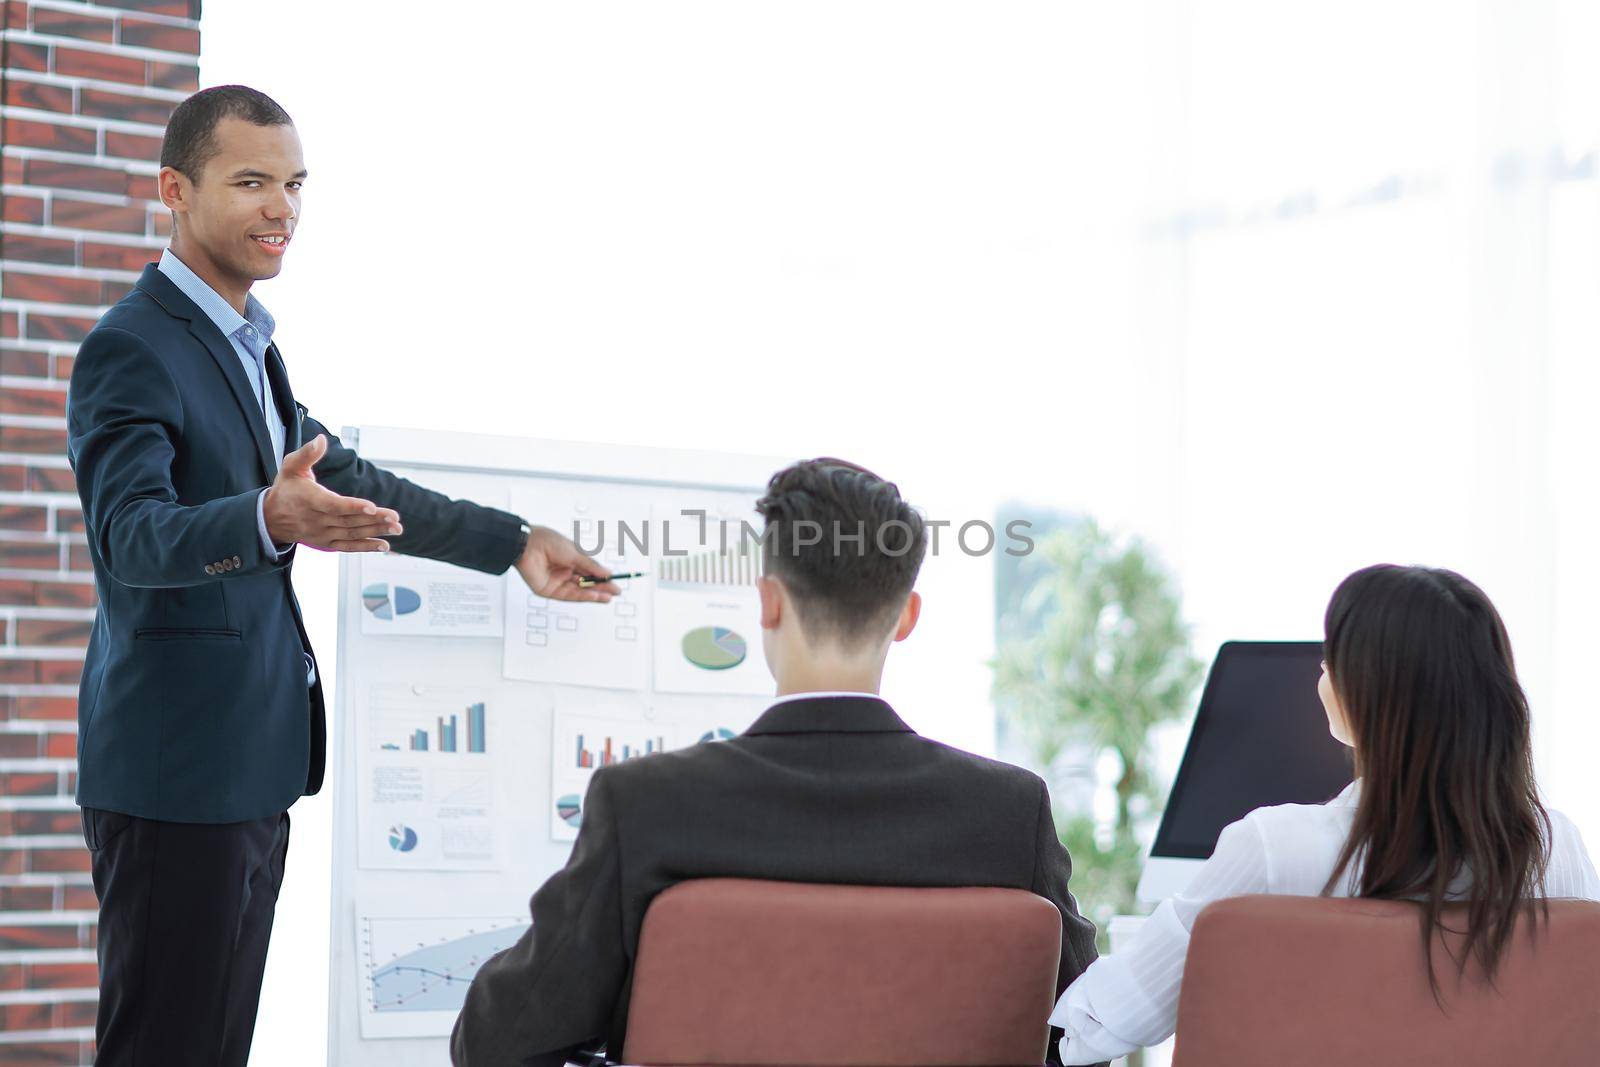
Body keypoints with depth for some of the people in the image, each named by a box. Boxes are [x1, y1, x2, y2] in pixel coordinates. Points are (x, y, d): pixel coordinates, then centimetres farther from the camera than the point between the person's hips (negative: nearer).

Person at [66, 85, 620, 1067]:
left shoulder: (247, 343, 16)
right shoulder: (133, 350, -14)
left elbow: (338, 480, 24)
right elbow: (132, 534, -28)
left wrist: (514, 543, 23)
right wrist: (272, 520, -47)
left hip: (250, 764, 9)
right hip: (176, 771, -9)